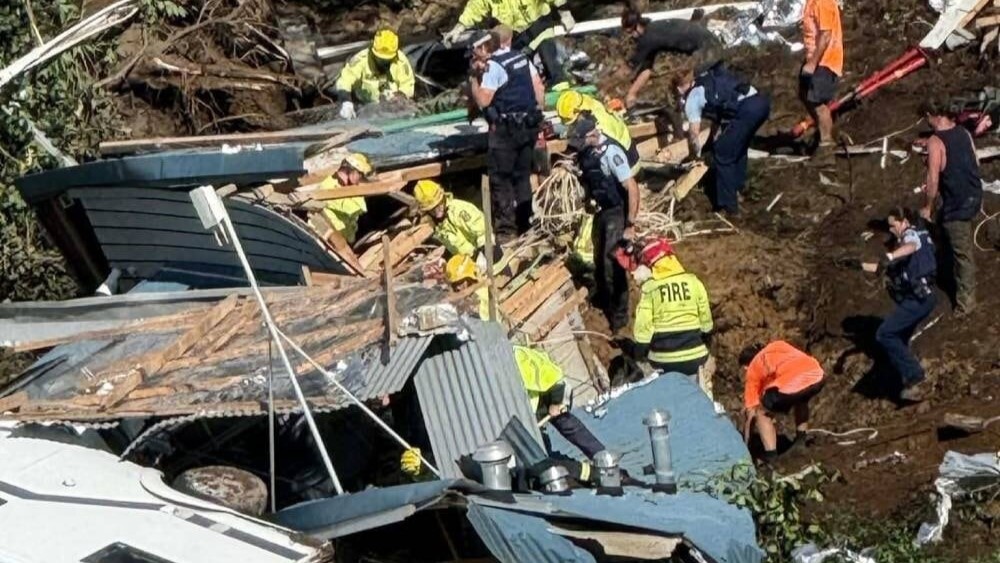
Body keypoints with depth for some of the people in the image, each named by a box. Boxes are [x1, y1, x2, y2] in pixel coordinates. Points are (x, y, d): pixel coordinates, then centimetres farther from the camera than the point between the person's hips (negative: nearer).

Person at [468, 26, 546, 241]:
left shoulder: (493, 66, -14)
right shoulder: (522, 59, 9)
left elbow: (482, 101, -16)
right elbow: (539, 89, 10)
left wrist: (474, 76, -7)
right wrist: (537, 115, 16)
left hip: (505, 129, -8)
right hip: (529, 125, 8)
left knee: (500, 179, -1)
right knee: (522, 176, 16)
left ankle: (505, 229, -2)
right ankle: (525, 225, 20)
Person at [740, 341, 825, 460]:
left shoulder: (753, 368, 25)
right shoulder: (779, 345, 37)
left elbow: (750, 412, 25)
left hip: (790, 383, -5)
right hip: (816, 375, 5)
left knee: (761, 413, 19)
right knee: (801, 399, 40)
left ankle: (771, 457, 7)